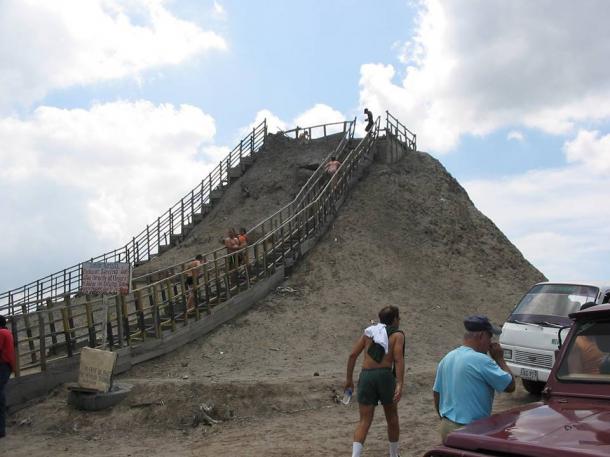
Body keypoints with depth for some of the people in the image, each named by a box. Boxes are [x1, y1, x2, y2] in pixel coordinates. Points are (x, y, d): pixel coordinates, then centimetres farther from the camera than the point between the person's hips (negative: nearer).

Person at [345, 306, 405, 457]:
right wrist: (400, 385, -16)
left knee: (364, 421, 3)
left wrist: (349, 379, 14)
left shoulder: (369, 332, 16)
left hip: (366, 376, 3)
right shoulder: (397, 335, 5)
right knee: (392, 418, 19)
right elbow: (398, 359, -10)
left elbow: (353, 355, 9)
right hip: (385, 376, -2)